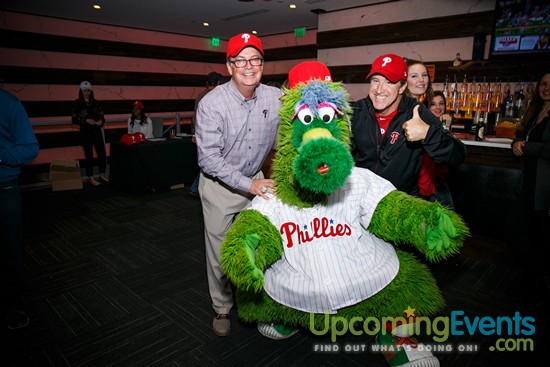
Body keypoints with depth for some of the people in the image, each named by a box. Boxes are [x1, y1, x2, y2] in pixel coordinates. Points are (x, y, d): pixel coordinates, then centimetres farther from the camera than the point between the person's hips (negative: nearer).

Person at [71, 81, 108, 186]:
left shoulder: (96, 102, 8)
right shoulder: (77, 103, 0)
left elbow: (102, 116, 11)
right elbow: (74, 119, -3)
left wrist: (101, 121, -11)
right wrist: (86, 120, -17)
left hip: (97, 130, 3)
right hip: (85, 131, -3)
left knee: (102, 153, -1)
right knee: (89, 155, 1)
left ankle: (102, 175, 16)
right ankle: (91, 178, 10)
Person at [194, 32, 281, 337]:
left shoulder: (276, 98, -10)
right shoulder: (212, 103, -20)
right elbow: (208, 157, -22)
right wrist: (248, 184, -28)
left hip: (256, 180, 3)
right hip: (219, 185, -3)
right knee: (220, 251, 7)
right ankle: (222, 308, 31)